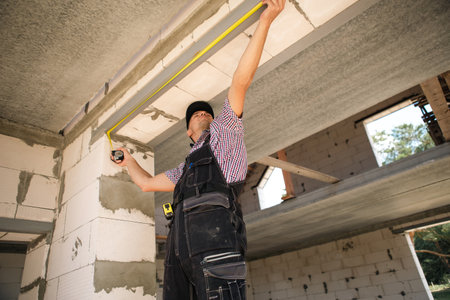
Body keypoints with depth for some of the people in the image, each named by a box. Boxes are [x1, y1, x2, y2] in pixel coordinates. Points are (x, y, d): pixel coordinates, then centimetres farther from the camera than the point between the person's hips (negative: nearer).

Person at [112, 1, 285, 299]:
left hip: (214, 228, -6)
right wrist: (128, 160, 57)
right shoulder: (186, 168, 37)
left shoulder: (225, 129, 21)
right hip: (181, 241, 6)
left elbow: (241, 81, 11)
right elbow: (148, 182, 42)